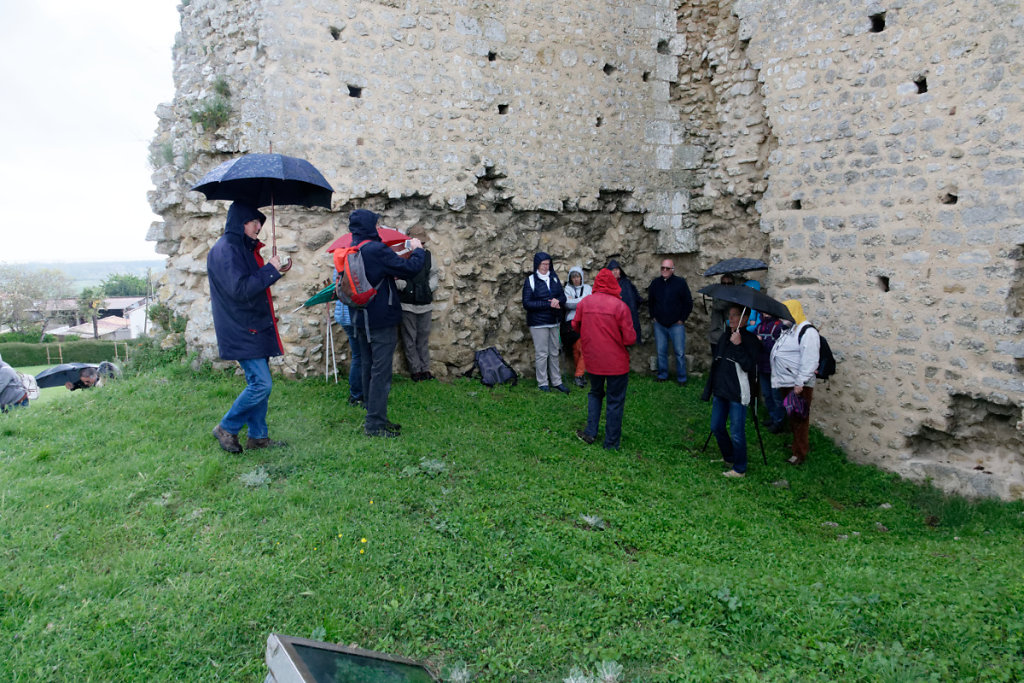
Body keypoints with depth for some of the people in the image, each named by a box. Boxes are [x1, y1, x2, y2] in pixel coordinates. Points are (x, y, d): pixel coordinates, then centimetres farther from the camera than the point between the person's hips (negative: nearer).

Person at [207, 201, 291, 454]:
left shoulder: (244, 248, 15)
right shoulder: (225, 250, -15)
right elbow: (240, 289, -24)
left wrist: (276, 271, 10)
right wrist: (270, 270, -18)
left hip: (255, 328, 10)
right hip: (241, 331, -10)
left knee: (259, 383, 12)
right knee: (261, 384, -11)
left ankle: (258, 436, 20)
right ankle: (226, 428, 7)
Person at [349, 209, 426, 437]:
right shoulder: (377, 249, -19)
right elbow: (409, 269, -18)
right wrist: (418, 250, -1)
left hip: (362, 320, 9)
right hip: (382, 320, -9)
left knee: (369, 368, 15)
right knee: (381, 371, -3)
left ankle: (373, 418, 25)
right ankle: (375, 424, 1)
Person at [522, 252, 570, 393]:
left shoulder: (554, 278, 8)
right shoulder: (530, 280, -7)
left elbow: (563, 296, 11)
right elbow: (527, 303, -13)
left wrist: (558, 301, -14)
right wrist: (548, 304, -17)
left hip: (553, 322, 5)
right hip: (538, 323, -5)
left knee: (554, 352, 12)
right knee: (541, 353, -1)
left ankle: (556, 381, 20)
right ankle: (542, 383, 9)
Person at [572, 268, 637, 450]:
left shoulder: (584, 303, -4)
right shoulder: (620, 306, -15)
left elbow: (575, 326, 10)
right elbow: (630, 339, -14)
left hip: (593, 360, 4)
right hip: (616, 362, -3)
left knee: (595, 394, 25)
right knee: (615, 401, 8)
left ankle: (590, 433, 22)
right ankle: (612, 443, 15)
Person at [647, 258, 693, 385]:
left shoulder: (680, 282, -6)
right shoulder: (655, 283, 4)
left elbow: (689, 303, -2)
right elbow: (650, 302, 17)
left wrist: (682, 319, -3)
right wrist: (653, 316, 9)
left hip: (676, 324, -3)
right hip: (659, 324, 3)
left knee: (679, 352, -1)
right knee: (661, 352, 9)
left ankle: (681, 378, 9)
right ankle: (662, 375, 22)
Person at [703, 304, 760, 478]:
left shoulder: (750, 339, -11)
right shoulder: (724, 337, 9)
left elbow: (748, 366, -21)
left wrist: (738, 345, -27)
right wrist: (711, 389, 16)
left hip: (738, 394, -7)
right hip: (720, 391, 7)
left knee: (736, 433, 0)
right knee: (716, 427, 15)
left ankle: (739, 469, 16)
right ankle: (728, 457, 37)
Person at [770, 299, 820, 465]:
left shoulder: (808, 332, -15)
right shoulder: (788, 330, 15)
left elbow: (809, 362, -21)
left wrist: (800, 383, -23)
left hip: (798, 385, -9)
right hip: (785, 383, 9)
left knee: (798, 419, -3)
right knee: (791, 418, 19)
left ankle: (800, 454, 5)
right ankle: (800, 444, 35)